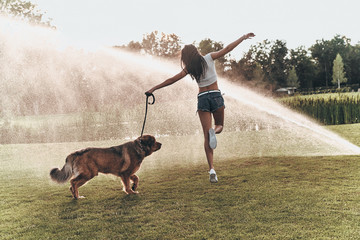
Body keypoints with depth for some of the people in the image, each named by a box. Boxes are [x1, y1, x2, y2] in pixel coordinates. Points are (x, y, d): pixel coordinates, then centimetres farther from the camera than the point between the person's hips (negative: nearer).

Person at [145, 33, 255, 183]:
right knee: (219, 125, 22)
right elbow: (227, 49, 5)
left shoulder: (190, 68, 2)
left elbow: (172, 80, 0)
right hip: (215, 96, 0)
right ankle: (214, 131, -18)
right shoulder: (209, 58, 2)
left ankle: (211, 169, -11)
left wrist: (154, 89, 6)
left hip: (202, 98, 0)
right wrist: (244, 37, 14)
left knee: (206, 136, 0)